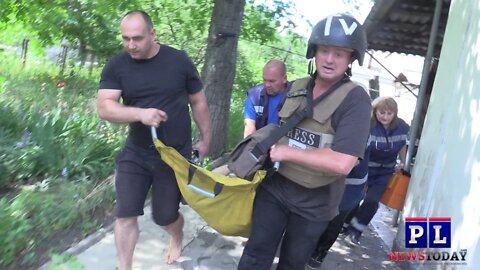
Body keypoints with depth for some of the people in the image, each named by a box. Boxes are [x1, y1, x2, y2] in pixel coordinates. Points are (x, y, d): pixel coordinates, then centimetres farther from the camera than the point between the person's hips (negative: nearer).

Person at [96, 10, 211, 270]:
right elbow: (104, 107, -14)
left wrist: (205, 139, 8)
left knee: (165, 215, 10)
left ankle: (177, 236, 46)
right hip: (135, 153, 2)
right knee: (125, 215, 0)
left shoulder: (179, 61, -8)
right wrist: (141, 113, -30)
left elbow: (198, 103, 3)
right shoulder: (116, 66, -5)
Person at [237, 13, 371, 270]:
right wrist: (268, 146, 4)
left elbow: (342, 163, -28)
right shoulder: (295, 88, 2)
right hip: (274, 186, 4)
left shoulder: (356, 99, -17)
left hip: (314, 202, -3)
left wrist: (287, 152, -20)